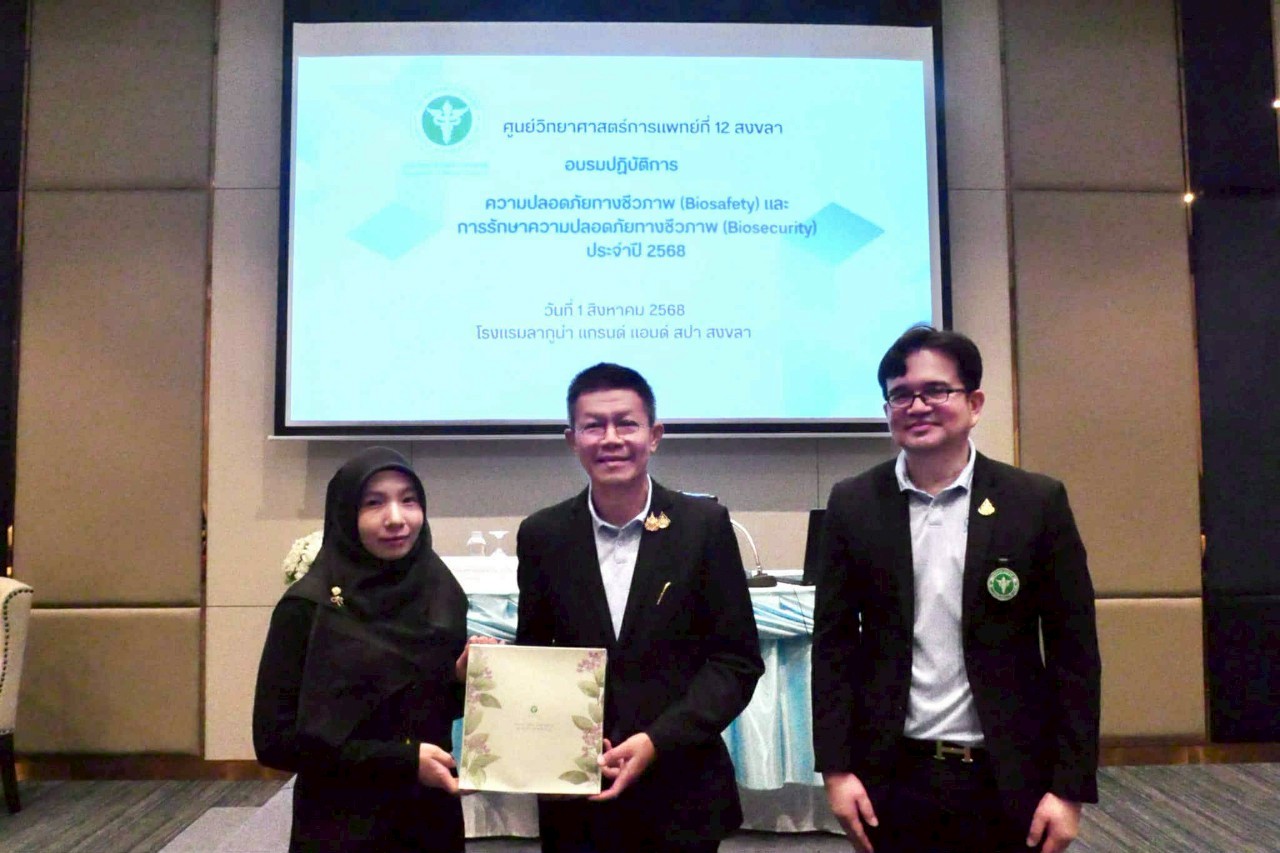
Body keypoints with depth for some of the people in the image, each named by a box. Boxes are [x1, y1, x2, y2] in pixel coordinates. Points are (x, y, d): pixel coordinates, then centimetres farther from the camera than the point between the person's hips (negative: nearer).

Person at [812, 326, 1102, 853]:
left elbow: (1073, 650, -2)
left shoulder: (1037, 502, -3)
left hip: (1008, 778, 0)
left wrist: (1070, 787, -5)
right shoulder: (853, 505, -1)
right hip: (893, 776, 1)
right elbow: (834, 642, 2)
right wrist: (835, 767, -3)